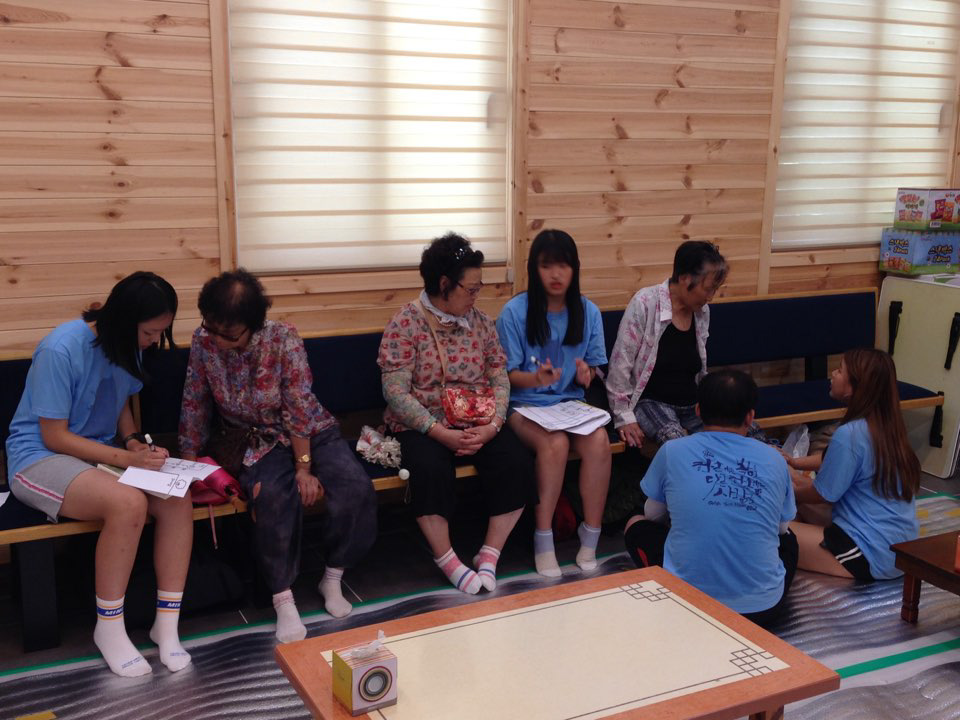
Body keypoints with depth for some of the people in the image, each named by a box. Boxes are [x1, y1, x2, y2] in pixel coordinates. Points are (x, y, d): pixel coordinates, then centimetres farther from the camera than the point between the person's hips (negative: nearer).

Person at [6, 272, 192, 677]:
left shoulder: (126, 346, 0)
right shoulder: (61, 349, -22)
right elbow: (54, 437, -19)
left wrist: (135, 441, -5)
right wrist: (126, 457, -25)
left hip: (101, 453, 7)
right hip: (40, 458, -6)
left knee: (177, 499, -22)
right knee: (128, 503, -35)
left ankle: (167, 624, -14)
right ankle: (108, 627, -16)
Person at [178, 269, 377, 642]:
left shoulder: (283, 339, -21)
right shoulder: (203, 341, -13)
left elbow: (299, 408, -19)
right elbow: (195, 403, -1)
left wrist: (304, 468, -19)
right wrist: (188, 461, 0)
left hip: (310, 431, 0)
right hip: (258, 441, 0)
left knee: (356, 488, -26)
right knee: (273, 495, -33)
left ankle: (332, 578, -3)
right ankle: (283, 599, -19)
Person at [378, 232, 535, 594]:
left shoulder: (481, 321, 7)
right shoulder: (405, 323, -7)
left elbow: (500, 379, 5)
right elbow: (395, 392, -14)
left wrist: (493, 425, -14)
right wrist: (441, 432, -23)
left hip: (479, 424, 4)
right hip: (423, 425, -4)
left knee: (516, 461, -22)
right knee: (430, 469, -34)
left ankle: (489, 556, -8)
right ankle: (446, 560, -13)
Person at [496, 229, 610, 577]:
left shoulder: (588, 312, 4)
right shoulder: (515, 311, -7)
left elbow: (593, 369, 10)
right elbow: (508, 374, -5)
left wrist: (586, 375, -15)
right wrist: (535, 379, -26)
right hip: (526, 404, -3)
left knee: (599, 441, -29)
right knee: (556, 443, -34)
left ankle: (590, 538, -13)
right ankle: (543, 540, -18)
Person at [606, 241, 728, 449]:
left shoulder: (702, 311, 9)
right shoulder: (645, 304, -11)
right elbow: (620, 365, -10)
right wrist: (624, 417, -11)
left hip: (691, 405, 6)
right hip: (652, 402, -6)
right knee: (675, 440, -36)